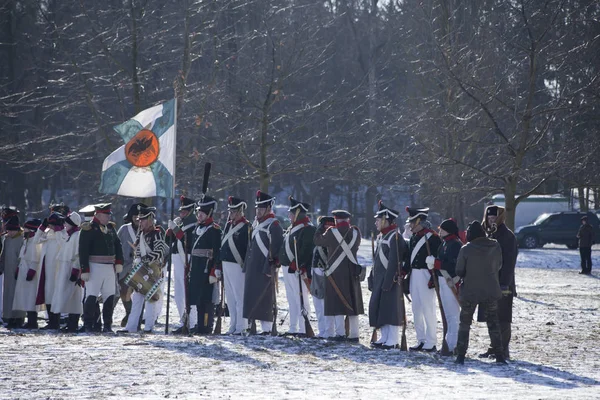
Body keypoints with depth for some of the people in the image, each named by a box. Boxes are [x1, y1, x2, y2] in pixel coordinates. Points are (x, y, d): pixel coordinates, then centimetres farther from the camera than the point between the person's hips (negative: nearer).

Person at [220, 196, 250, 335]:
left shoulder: (246, 227, -10)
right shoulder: (228, 225, 15)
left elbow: (250, 248, -14)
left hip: (237, 266, -9)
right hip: (226, 265, 9)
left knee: (239, 297, -5)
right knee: (230, 297, 12)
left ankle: (241, 327, -3)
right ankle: (233, 325, 18)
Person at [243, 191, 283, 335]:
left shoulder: (273, 225, -9)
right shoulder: (256, 224, 18)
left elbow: (275, 249, -14)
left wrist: (270, 268, -18)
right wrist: (246, 267, 19)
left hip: (264, 269, -9)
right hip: (253, 268, 9)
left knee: (265, 299, -9)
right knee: (252, 298, 6)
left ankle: (267, 328, -7)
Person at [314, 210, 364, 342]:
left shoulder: (332, 232, -11)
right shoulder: (355, 232, -1)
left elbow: (317, 240, 3)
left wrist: (321, 226, 18)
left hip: (335, 273, -3)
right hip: (352, 273, 3)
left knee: (337, 303, 1)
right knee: (352, 303, 10)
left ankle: (340, 333, -5)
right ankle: (354, 334, 10)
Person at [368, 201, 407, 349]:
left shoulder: (395, 237, -14)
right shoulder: (381, 236, 17)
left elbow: (394, 262, -18)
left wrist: (388, 282, -21)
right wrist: (373, 277, 17)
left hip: (390, 279, -10)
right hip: (380, 279, 10)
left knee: (391, 308, -6)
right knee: (378, 308, 11)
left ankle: (393, 341, -3)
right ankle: (385, 338, 19)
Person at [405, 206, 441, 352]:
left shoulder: (432, 237, -12)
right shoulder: (413, 237, 14)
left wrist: (434, 278, -18)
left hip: (425, 276, -9)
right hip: (414, 275, 9)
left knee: (428, 309, -7)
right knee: (416, 309, 11)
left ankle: (431, 343, -3)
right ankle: (421, 340, 18)